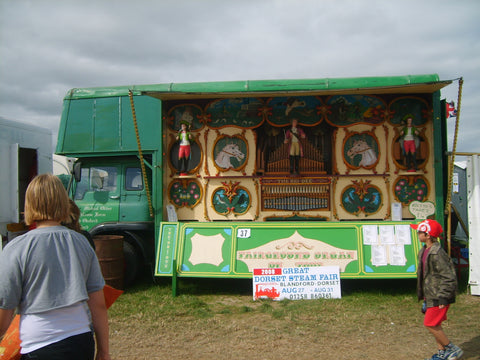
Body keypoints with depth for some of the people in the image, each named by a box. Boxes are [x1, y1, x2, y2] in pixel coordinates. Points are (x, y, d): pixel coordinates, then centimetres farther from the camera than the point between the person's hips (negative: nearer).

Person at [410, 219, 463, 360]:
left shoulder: (437, 254, -23)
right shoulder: (424, 251, 7)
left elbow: (449, 278, -23)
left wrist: (443, 299, -22)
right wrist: (424, 295, 20)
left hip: (438, 297, -9)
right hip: (431, 295, 9)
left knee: (430, 324, -6)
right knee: (434, 325, 15)